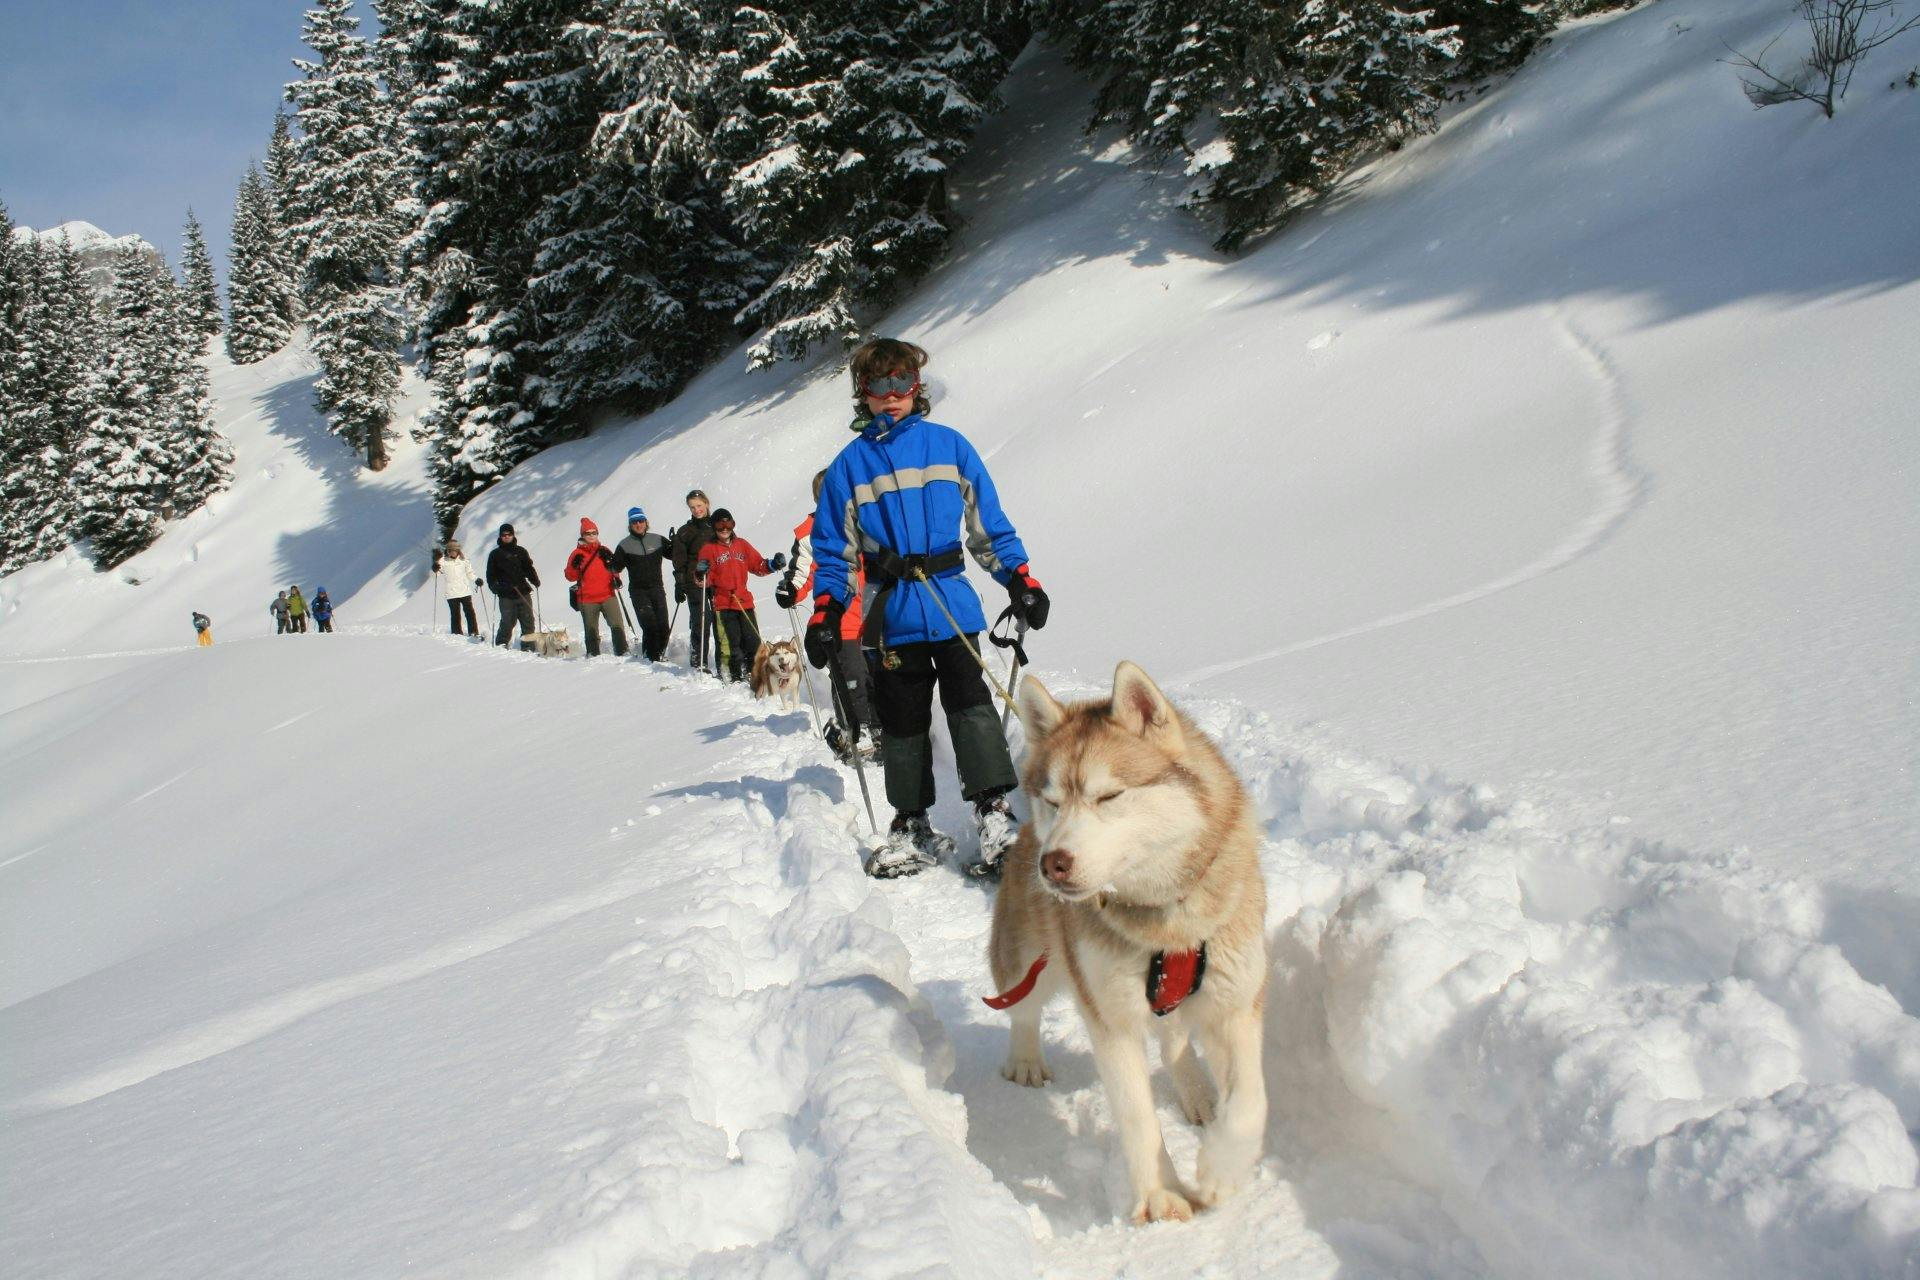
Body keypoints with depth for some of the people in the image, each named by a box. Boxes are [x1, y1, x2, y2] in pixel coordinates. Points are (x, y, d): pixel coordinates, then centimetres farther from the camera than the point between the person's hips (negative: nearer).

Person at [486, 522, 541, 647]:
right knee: (508, 621, -5)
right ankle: (502, 644, 9)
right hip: (506, 595, -2)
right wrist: (495, 587, -8)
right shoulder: (495, 554, 9)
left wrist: (535, 580, -4)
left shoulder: (521, 551, 13)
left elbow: (529, 568, 13)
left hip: (523, 592, 2)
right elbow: (491, 574, 8)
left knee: (528, 620, 1)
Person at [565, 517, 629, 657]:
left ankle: (622, 652, -6)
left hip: (608, 596, 2)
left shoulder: (604, 551, 11)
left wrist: (616, 578, 2)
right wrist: (575, 566, -18)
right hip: (588, 600, -2)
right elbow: (570, 577, 1)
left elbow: (615, 570, 22)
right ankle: (593, 655, 12)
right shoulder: (578, 554, 3)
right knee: (591, 630, 4)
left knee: (617, 625, -8)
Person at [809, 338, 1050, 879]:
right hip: (893, 611, 1)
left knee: (970, 703, -11)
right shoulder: (850, 463, 9)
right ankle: (913, 826, 17)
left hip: (953, 602, -1)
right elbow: (834, 546, 10)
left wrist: (1019, 579, 4)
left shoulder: (948, 445, 8)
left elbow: (988, 521, 11)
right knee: (902, 722, 6)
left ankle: (995, 814, -8)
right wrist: (825, 612, 1)